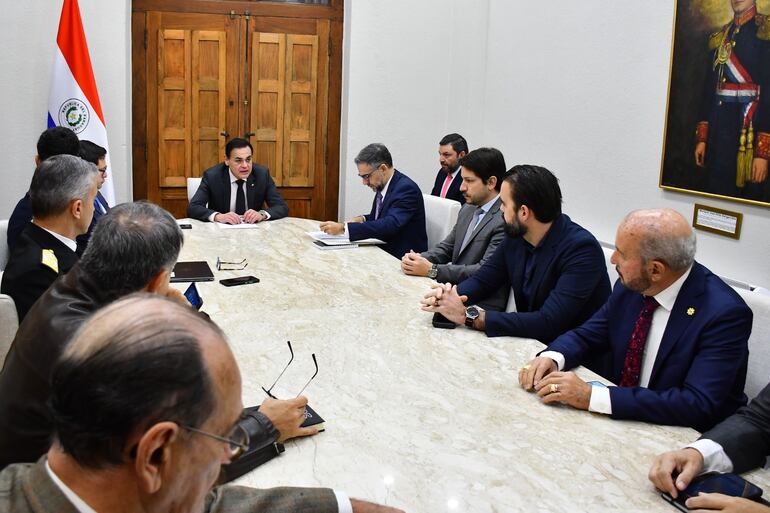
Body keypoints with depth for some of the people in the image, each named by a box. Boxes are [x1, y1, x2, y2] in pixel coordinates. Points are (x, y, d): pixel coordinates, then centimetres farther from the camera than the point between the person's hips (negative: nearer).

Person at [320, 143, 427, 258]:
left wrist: (343, 228, -31)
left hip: (402, 259, -7)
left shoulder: (406, 188, -19)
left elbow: (389, 225, -30)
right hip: (383, 250, 7)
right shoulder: (382, 185, 5)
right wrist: (362, 219, -2)